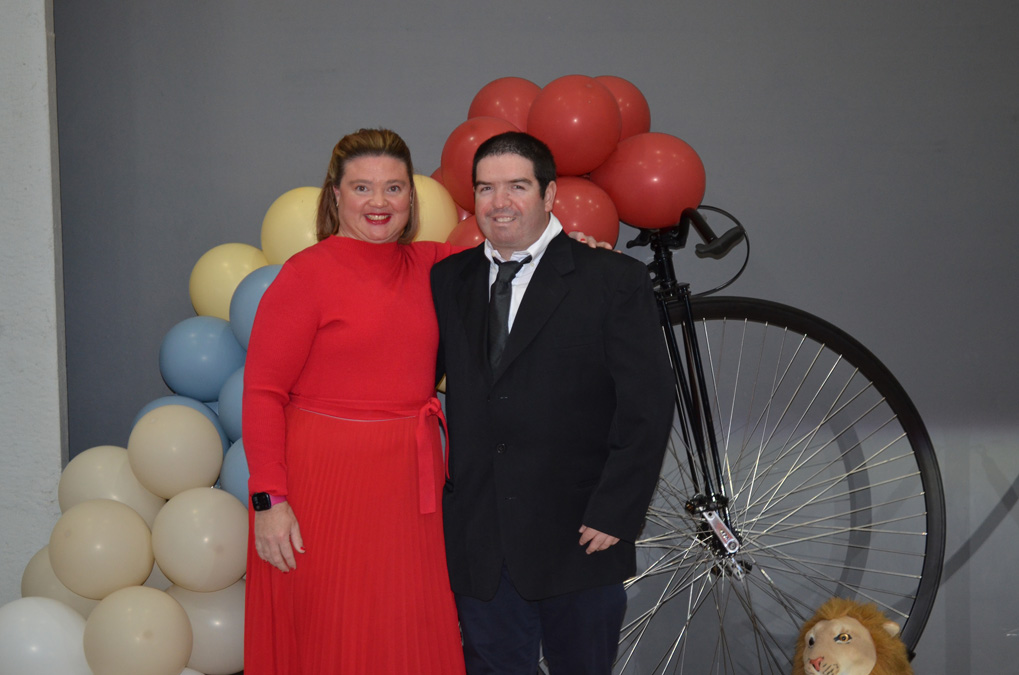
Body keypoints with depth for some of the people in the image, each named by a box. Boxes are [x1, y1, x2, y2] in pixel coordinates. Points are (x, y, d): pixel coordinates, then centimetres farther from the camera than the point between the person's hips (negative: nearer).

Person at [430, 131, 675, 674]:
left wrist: (614, 514, -12)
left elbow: (647, 408, -8)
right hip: (478, 541, 3)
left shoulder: (615, 281, -5)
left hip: (579, 534, -3)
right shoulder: (448, 282, 8)